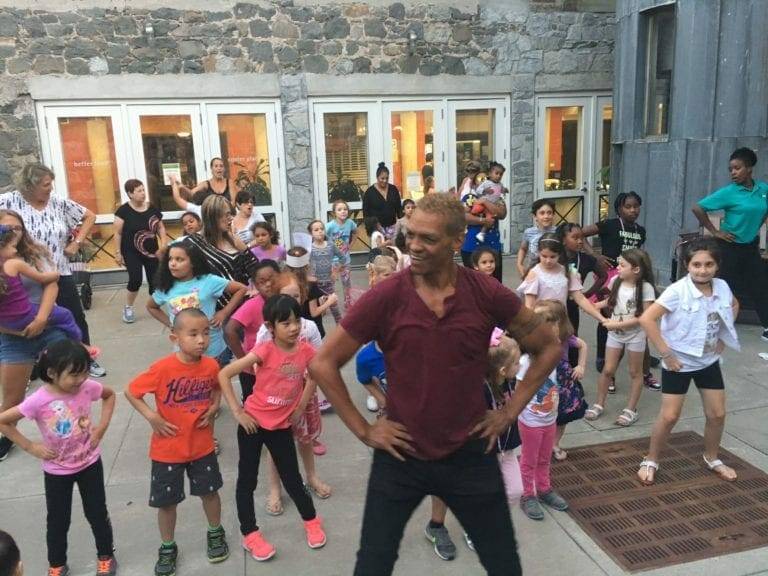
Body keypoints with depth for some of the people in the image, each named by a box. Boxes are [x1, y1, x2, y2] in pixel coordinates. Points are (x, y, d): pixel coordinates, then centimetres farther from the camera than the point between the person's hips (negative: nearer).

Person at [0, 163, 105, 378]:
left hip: (60, 274, 2)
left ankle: (87, 360, 28)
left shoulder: (60, 203, -2)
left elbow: (90, 216, 10)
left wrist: (77, 242, 2)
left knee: (77, 319, 10)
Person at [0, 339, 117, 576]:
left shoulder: (87, 387, -18)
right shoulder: (39, 400, -26)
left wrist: (101, 428, -7)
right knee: (58, 520, 16)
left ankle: (106, 556, 37)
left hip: (89, 463, 2)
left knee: (97, 513, 15)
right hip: (57, 471, -1)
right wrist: (30, 447, -14)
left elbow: (110, 395, 3)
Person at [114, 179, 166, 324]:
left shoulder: (152, 209, 1)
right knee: (135, 280, -12)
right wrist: (118, 252, -7)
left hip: (151, 252, 4)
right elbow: (117, 233, -6)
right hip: (132, 253, -4)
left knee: (154, 281, 2)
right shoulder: (124, 210, -10)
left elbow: (160, 227, 11)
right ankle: (128, 308, 11)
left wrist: (163, 243, -4)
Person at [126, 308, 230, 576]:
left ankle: (216, 533, 42)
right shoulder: (163, 368, -23)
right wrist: (152, 417, -20)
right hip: (168, 448, -2)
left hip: (202, 445, 3)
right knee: (167, 501, 12)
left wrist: (213, 408, -6)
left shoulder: (211, 365, -11)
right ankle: (168, 548, 35)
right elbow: (131, 392, -12)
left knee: (209, 491, 18)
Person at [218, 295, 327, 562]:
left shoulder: (306, 350, -10)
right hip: (254, 422, -3)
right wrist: (237, 412, -18)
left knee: (292, 478, 11)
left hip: (282, 425, 3)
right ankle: (250, 535, 24)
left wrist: (300, 407, 7)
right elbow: (224, 374, -20)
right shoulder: (265, 351, -22)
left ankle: (311, 520, 34)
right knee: (247, 479, 8)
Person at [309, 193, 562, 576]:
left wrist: (511, 411, -1)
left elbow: (548, 348, 3)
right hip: (400, 456, -1)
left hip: (469, 455, 1)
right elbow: (323, 364, -7)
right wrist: (363, 430, -7)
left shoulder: (487, 294, -11)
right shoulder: (384, 297, -14)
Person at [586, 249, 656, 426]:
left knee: (635, 372, 11)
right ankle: (599, 404, 21)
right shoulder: (615, 282, -7)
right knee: (608, 370, 7)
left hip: (635, 335, -4)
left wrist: (619, 324, -24)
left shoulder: (646, 288, -21)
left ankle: (631, 409, 22)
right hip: (615, 333, 4)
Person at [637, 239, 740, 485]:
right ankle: (651, 461, 18)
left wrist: (724, 338, 8)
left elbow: (734, 305, 18)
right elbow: (646, 319, -28)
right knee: (669, 416, -2)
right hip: (678, 363, -5)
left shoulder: (722, 287, -6)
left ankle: (711, 458, 38)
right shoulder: (678, 291, -24)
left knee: (718, 414, 13)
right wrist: (665, 353, -23)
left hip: (709, 361, 6)